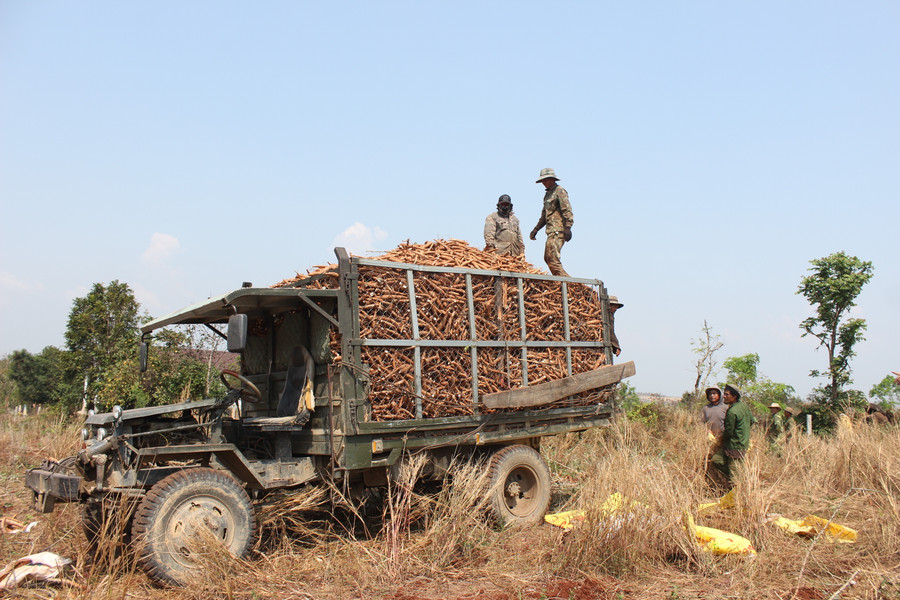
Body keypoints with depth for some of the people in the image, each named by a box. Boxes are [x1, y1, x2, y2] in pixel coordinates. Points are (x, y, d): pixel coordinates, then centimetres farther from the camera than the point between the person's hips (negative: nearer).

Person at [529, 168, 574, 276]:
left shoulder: (559, 191, -4)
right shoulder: (547, 194, 24)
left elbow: (567, 210, -13)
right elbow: (544, 215, 30)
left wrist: (567, 228, -22)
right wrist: (536, 229, 24)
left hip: (558, 231, -10)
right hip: (551, 231, 10)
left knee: (552, 258, -17)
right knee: (547, 258, 9)